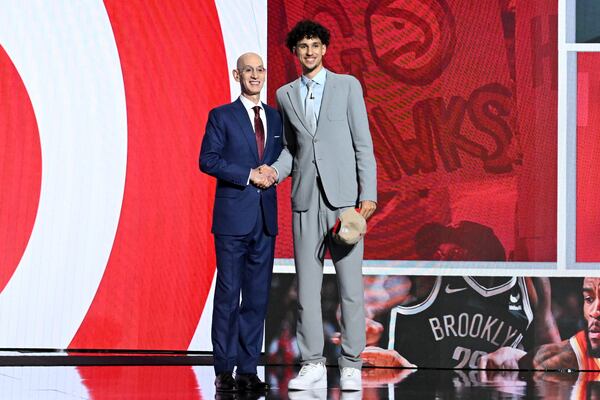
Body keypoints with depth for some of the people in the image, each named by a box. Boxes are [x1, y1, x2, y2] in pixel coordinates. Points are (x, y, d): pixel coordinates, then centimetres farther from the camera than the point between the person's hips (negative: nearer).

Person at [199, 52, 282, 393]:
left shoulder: (275, 117, 15)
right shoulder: (222, 116, 0)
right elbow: (208, 160, -7)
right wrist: (248, 175, -14)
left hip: (265, 219, 5)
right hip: (233, 218, -5)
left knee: (257, 297, 4)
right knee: (228, 295, -3)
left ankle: (248, 370, 9)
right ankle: (224, 371, 1)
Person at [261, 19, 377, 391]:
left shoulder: (348, 86, 4)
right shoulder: (286, 95, 13)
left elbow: (363, 143, 1)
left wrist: (369, 193, -7)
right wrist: (276, 170, -1)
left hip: (343, 197, -3)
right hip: (306, 200, 3)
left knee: (350, 283, -2)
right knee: (307, 284, 2)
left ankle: (351, 365, 3)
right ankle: (313, 365, 6)